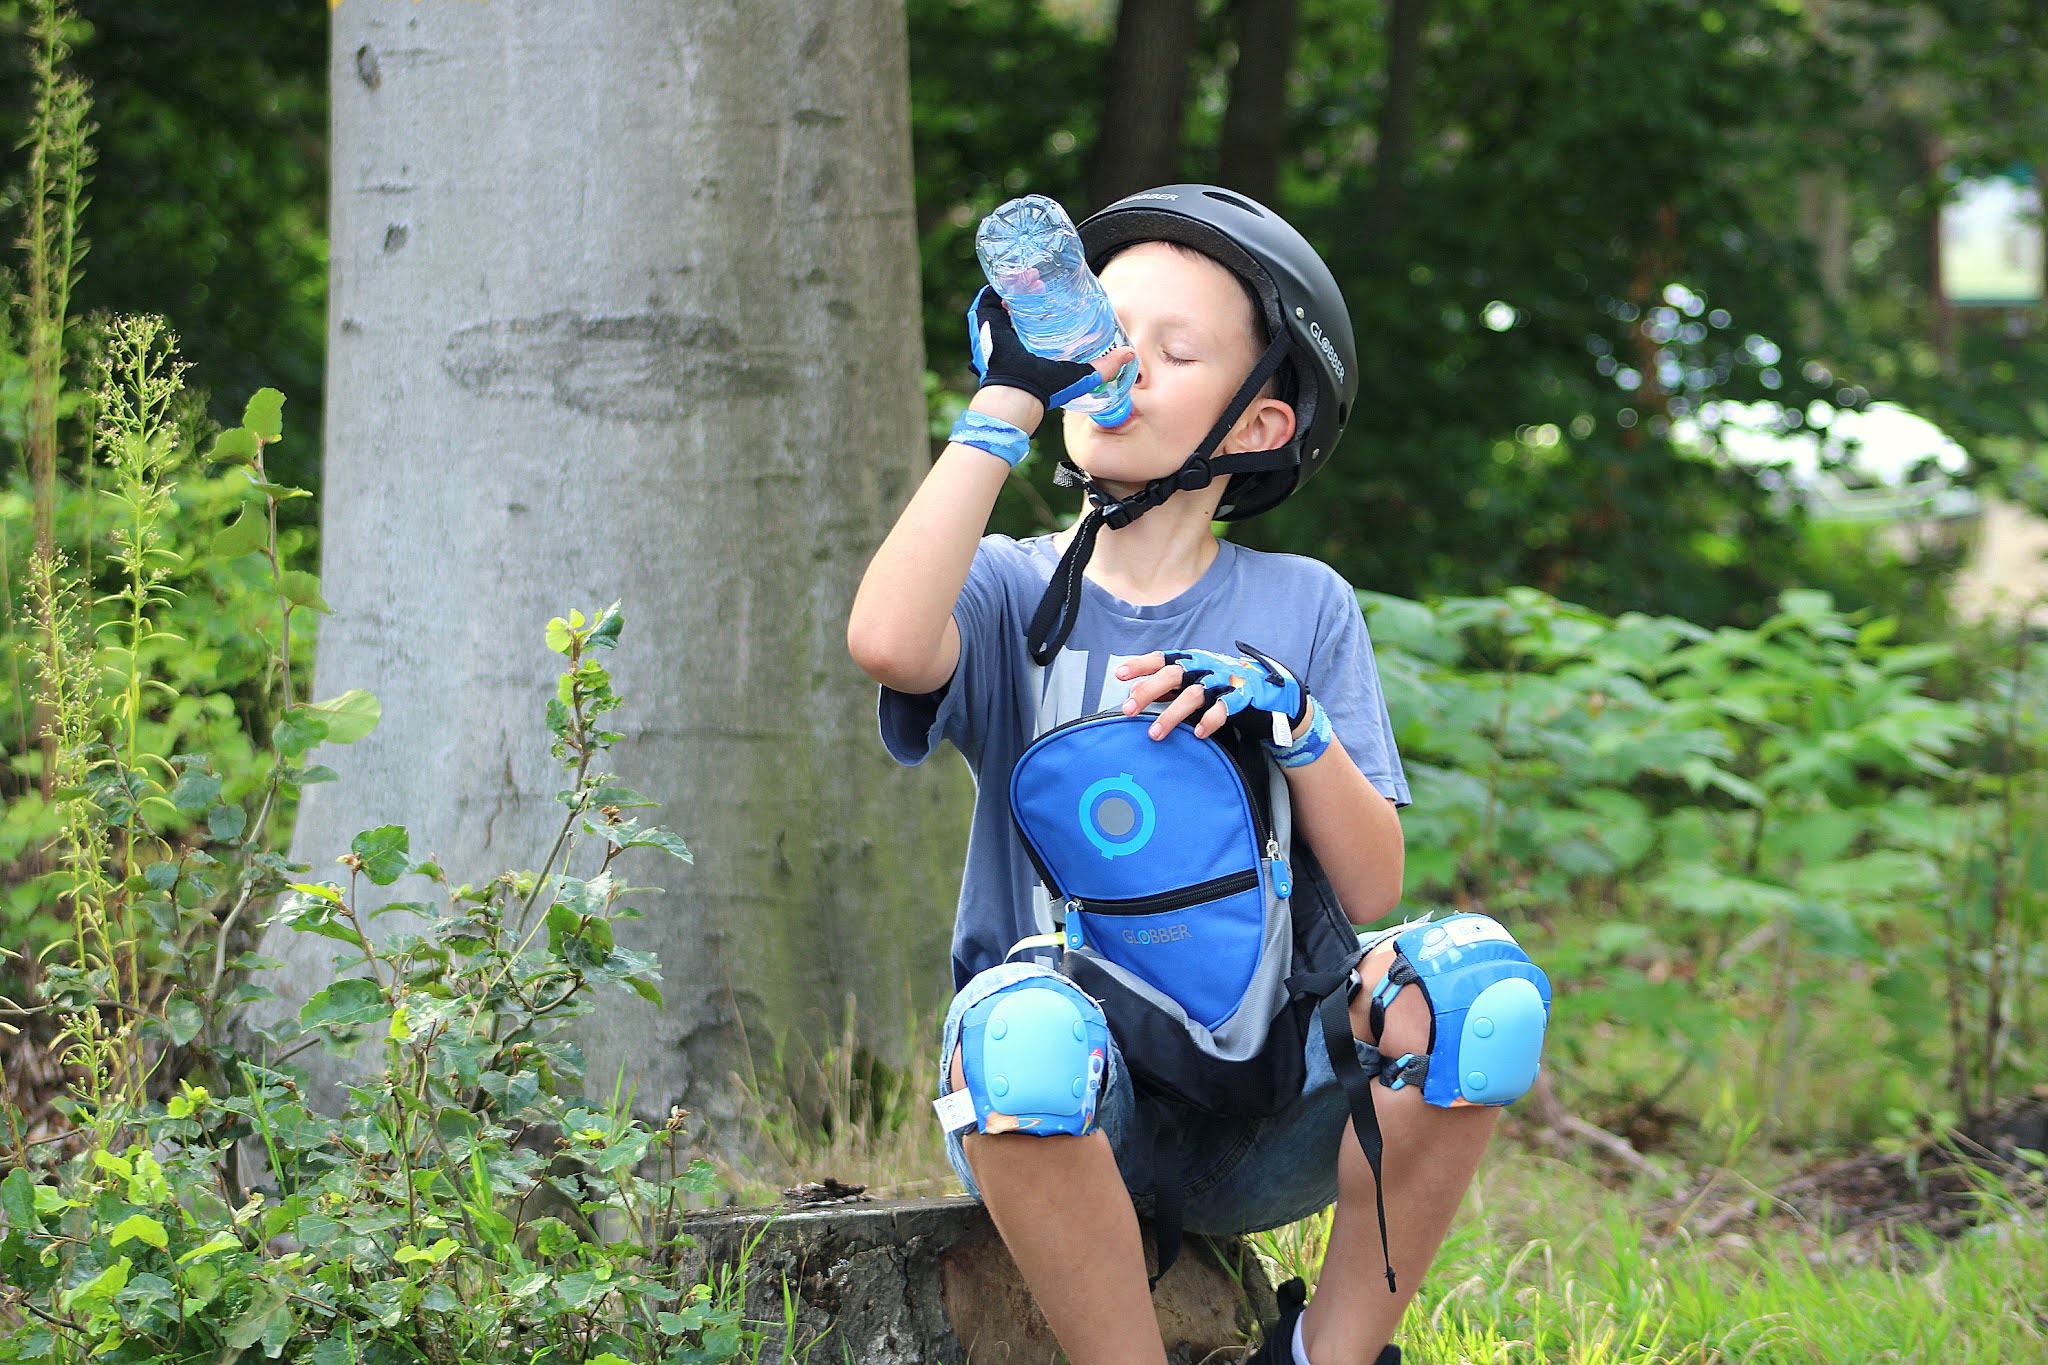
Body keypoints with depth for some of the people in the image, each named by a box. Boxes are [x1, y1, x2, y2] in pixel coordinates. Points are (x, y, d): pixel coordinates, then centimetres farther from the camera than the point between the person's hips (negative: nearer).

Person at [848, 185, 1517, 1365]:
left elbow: (1371, 890, 1)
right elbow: (889, 642, -21)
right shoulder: (1014, 592, 5)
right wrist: (1005, 403, -13)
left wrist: (1294, 723, -16)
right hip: (1067, 1129, -2)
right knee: (1013, 1023, -36)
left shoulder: (1302, 610, 10)